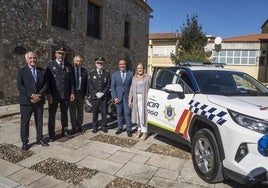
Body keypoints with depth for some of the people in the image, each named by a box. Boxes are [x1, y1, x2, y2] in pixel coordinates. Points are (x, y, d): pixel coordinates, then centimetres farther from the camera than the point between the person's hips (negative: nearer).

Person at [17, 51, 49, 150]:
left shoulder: (42, 71, 10)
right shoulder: (22, 71, 1)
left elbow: (46, 84, 5)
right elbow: (19, 86, -7)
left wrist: (39, 95, -10)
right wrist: (31, 95, -16)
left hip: (39, 100, 3)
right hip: (26, 101, -3)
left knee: (39, 121, 11)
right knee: (25, 122, 3)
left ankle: (40, 139, 24)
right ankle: (25, 142, 14)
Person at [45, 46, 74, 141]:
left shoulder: (69, 66, 8)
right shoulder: (50, 65, -2)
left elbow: (71, 80, 9)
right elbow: (47, 80, -7)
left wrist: (72, 92, 2)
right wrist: (48, 94, -13)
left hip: (66, 94, 3)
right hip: (53, 95, -3)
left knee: (64, 113, 15)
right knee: (52, 114, 6)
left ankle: (64, 130, 29)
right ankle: (51, 133, 19)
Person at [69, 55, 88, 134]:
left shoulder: (84, 71, 5)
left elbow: (86, 83, 6)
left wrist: (86, 94, 0)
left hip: (81, 93, 2)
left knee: (80, 110, 11)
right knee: (72, 111, 6)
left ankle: (79, 127, 23)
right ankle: (74, 127, 17)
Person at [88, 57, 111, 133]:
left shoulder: (107, 74, 9)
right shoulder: (92, 74, 8)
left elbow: (108, 85, 3)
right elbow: (90, 86, 2)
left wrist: (103, 93, -9)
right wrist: (96, 93, -10)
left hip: (104, 96, 0)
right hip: (94, 97, 0)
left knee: (104, 113, 3)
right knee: (95, 113, 6)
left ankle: (104, 127, 15)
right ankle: (95, 127, 17)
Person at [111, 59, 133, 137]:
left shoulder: (131, 74, 2)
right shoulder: (115, 74, 6)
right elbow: (112, 86, 4)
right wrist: (114, 97, -5)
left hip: (127, 97, -2)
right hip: (118, 97, 2)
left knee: (127, 114, -3)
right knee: (119, 113, 10)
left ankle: (128, 129, 9)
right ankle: (120, 128, 24)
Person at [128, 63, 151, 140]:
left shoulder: (148, 77, 1)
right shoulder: (134, 78, 14)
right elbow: (131, 89, 13)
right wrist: (130, 100, 7)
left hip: (144, 98, -4)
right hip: (136, 99, 4)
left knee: (144, 115, -6)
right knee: (138, 115, 8)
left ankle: (144, 132, 6)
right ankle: (139, 130, 22)